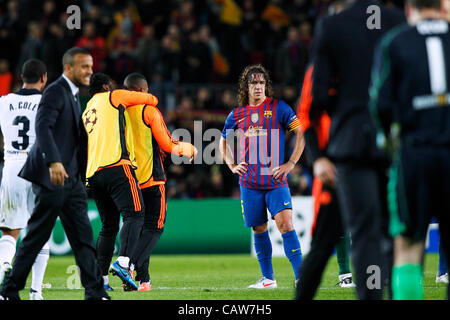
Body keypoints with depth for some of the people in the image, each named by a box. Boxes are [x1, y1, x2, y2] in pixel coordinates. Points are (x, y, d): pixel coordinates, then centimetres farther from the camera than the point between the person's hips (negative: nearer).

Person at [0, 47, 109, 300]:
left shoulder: (74, 95, 19)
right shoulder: (56, 92, -10)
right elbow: (43, 127, -24)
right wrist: (54, 162, -36)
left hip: (71, 178, 9)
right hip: (52, 176, -9)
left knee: (83, 237, 4)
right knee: (37, 237, -3)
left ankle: (95, 293, 3)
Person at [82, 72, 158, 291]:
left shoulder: (86, 112, 28)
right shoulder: (112, 97, 10)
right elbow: (151, 100, 16)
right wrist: (151, 100, 36)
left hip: (93, 173, 7)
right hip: (117, 166, -7)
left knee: (108, 225, 12)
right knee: (134, 215, -16)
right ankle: (123, 262, -36)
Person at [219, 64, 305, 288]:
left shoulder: (278, 108, 1)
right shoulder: (237, 114, 10)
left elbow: (301, 133, 0)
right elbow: (223, 142, 25)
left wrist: (290, 164, -7)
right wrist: (232, 165, 9)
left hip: (276, 180, -3)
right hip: (249, 182, 3)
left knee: (285, 223, -17)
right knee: (259, 230, 8)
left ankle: (300, 277, -20)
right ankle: (267, 279, 19)